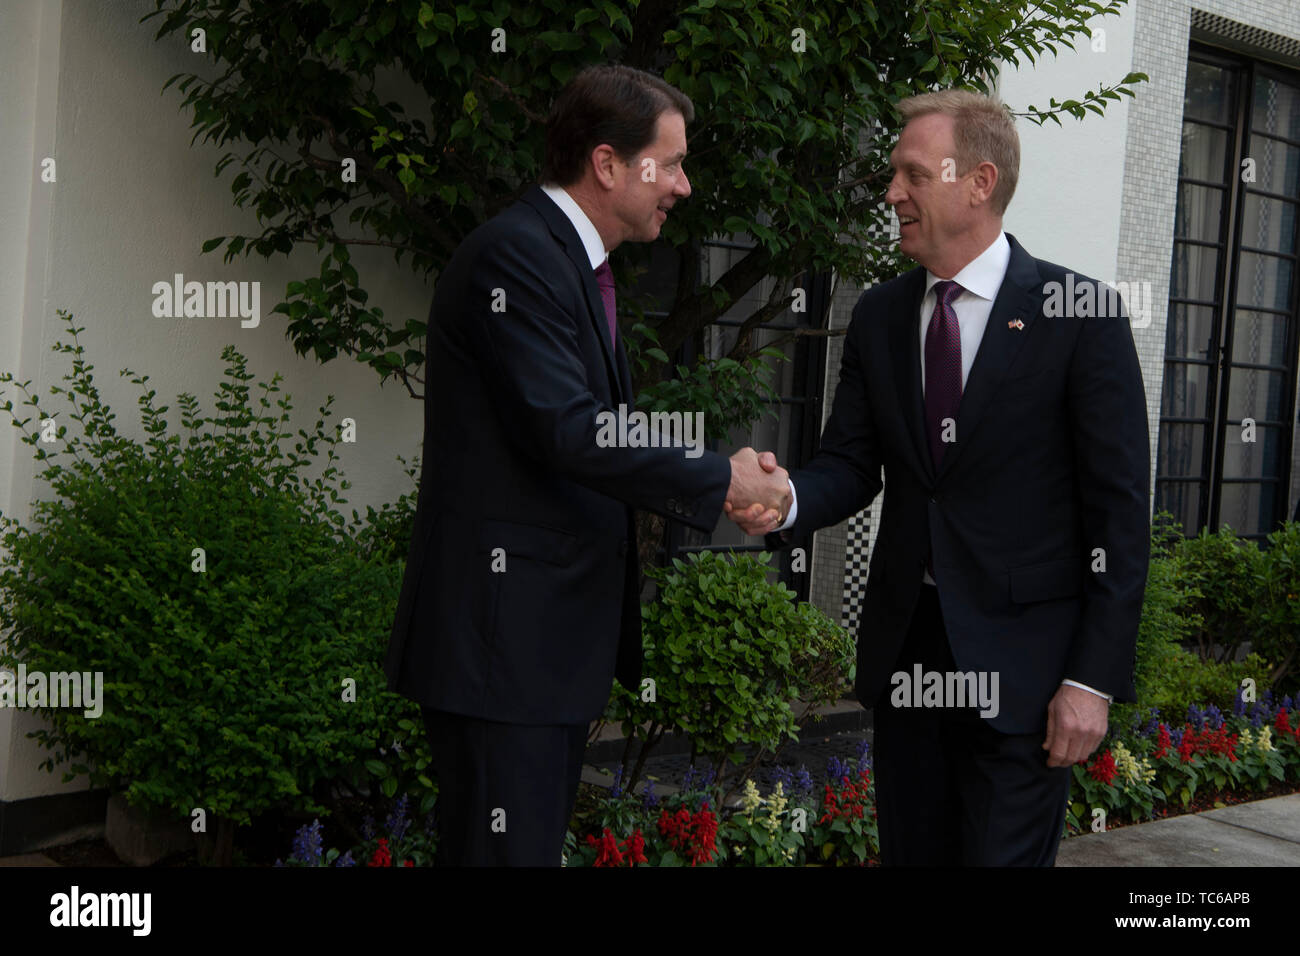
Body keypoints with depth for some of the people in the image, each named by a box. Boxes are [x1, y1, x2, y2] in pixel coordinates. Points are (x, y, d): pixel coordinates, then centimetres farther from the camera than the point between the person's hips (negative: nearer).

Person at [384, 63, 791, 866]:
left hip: (558, 637, 10)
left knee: (540, 843, 16)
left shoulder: (576, 262, 18)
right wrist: (720, 480, -13)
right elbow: (567, 432, -23)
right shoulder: (515, 254, -14)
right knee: (508, 850, -5)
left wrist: (734, 482, 2)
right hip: (504, 632, -10)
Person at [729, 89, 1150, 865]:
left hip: (1023, 661, -5)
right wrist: (790, 501, -19)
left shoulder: (1081, 317, -8)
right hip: (905, 647, 5)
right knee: (911, 852, 15)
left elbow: (1120, 508, -9)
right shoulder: (879, 316, 7)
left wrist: (1096, 677, -13)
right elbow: (853, 463, 6)